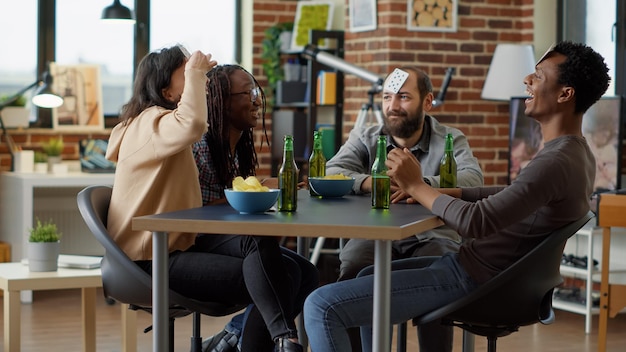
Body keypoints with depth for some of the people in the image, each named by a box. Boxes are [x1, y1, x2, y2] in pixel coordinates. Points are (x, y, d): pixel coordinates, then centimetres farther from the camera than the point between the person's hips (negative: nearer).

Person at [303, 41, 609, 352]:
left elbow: (473, 222, -32)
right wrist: (441, 192, 9)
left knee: (321, 306, -15)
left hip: (470, 280, -11)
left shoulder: (556, 163, -27)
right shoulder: (575, 152, 7)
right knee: (369, 277, 32)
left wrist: (416, 187, -16)